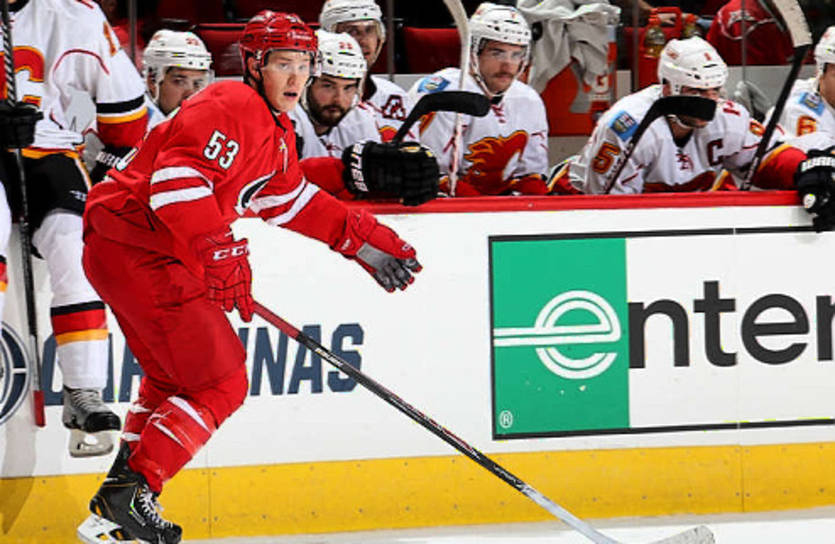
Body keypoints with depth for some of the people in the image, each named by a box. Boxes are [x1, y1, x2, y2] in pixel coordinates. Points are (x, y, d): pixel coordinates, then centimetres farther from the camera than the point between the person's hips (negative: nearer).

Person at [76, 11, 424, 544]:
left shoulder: (275, 130, 18)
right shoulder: (232, 107, -16)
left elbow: (292, 200, 30)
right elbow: (179, 178, -28)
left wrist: (366, 240, 26)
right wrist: (217, 258, -30)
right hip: (138, 248, -11)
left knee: (173, 380, 23)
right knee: (220, 382, -8)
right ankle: (130, 491, -13)